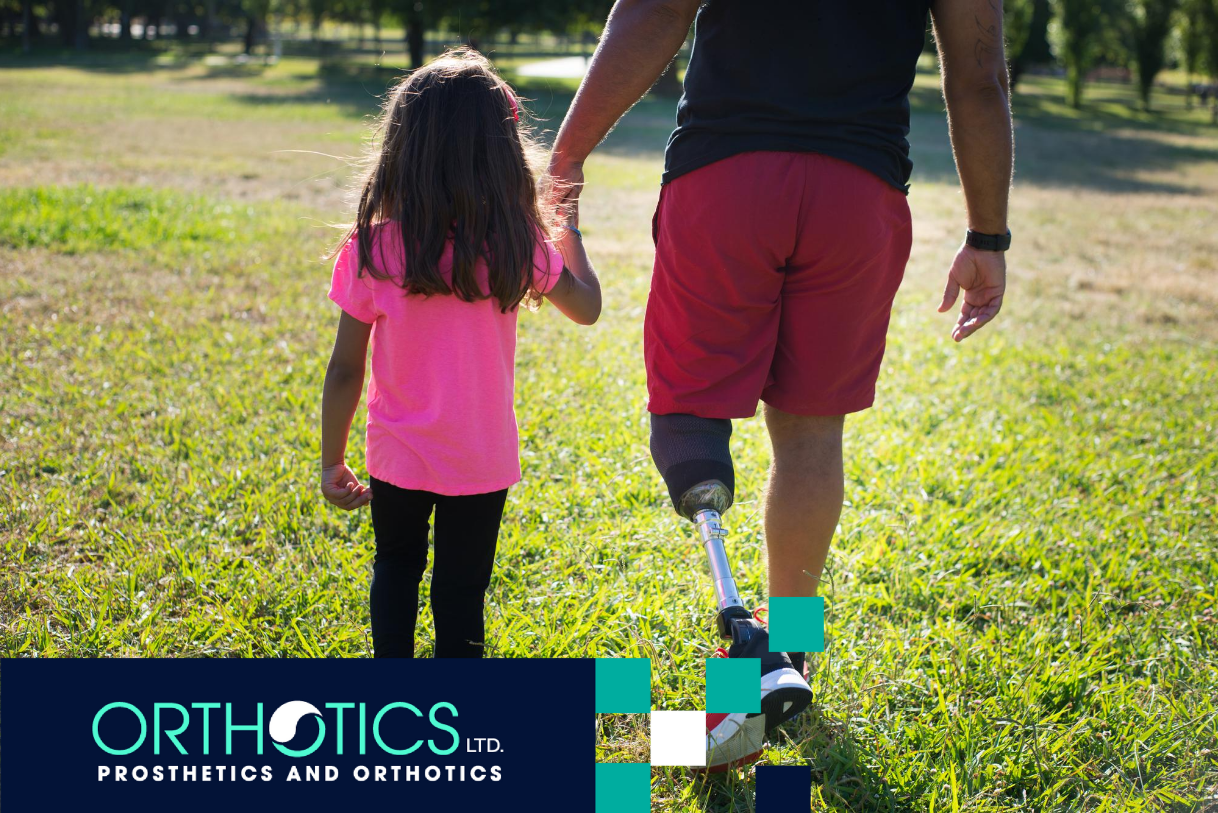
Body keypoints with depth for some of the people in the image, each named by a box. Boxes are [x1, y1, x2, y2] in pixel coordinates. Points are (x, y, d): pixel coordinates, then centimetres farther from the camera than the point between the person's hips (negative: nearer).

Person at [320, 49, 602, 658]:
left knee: (396, 566, 23)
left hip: (398, 456, 1)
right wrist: (569, 227, 20)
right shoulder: (517, 247, -11)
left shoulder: (372, 250, -13)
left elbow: (345, 371, -8)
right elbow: (586, 307, 7)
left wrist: (332, 463, 4)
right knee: (461, 590, 13)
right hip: (482, 462, 0)